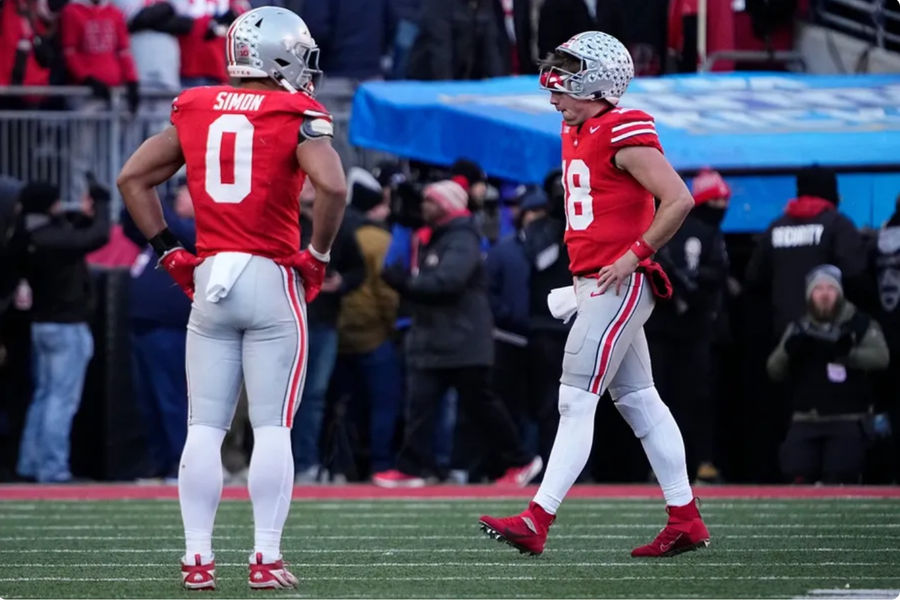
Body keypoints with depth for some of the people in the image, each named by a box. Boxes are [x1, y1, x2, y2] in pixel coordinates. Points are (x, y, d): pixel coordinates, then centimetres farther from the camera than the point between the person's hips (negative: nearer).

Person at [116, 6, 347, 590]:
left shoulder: (195, 111, 9)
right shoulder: (296, 117, -6)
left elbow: (133, 177, 10)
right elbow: (332, 187, -20)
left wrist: (169, 251, 13)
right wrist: (317, 256, -6)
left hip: (209, 281, 4)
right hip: (273, 280, -4)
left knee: (205, 427, 7)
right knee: (273, 428, 1)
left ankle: (197, 557, 4)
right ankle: (266, 558, -2)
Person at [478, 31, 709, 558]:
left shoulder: (624, 134, -15)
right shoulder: (577, 131, 14)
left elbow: (679, 200, -19)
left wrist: (634, 256, -18)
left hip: (617, 285, -10)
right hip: (593, 283, 10)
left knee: (577, 401, -11)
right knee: (638, 400, 11)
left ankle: (537, 521, -14)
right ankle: (686, 520, 15)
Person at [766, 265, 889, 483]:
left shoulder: (861, 325, 2)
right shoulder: (799, 330, 12)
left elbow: (880, 357, -12)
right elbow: (774, 371, 5)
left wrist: (847, 353, -31)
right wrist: (788, 351, -18)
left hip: (847, 422, -3)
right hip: (806, 422, 3)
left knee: (840, 482, -14)